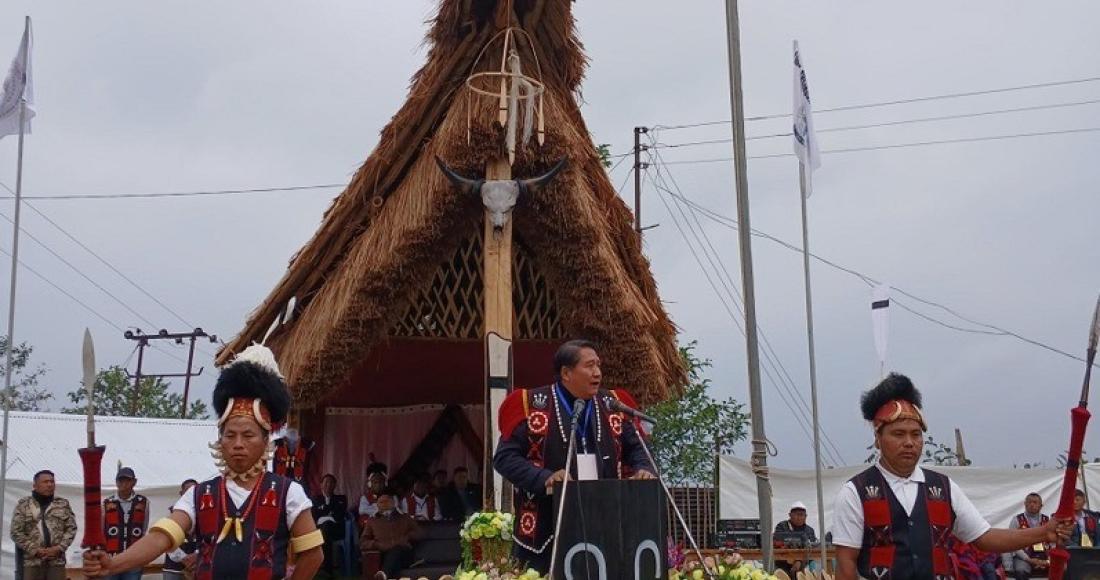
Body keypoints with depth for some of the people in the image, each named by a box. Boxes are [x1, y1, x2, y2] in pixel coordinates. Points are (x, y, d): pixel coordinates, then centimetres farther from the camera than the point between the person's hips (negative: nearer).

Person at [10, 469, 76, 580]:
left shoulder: (63, 504, 13)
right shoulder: (23, 505, 6)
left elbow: (71, 528, 8)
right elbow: (16, 532, 0)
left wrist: (59, 548, -7)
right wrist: (35, 550, -9)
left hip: (57, 560, 2)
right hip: (32, 560, -2)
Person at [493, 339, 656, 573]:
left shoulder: (612, 405, 11)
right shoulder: (532, 404, -3)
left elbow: (634, 447, 19)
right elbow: (504, 457, -6)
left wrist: (644, 469, -4)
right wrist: (544, 478, -21)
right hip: (547, 529, -4)